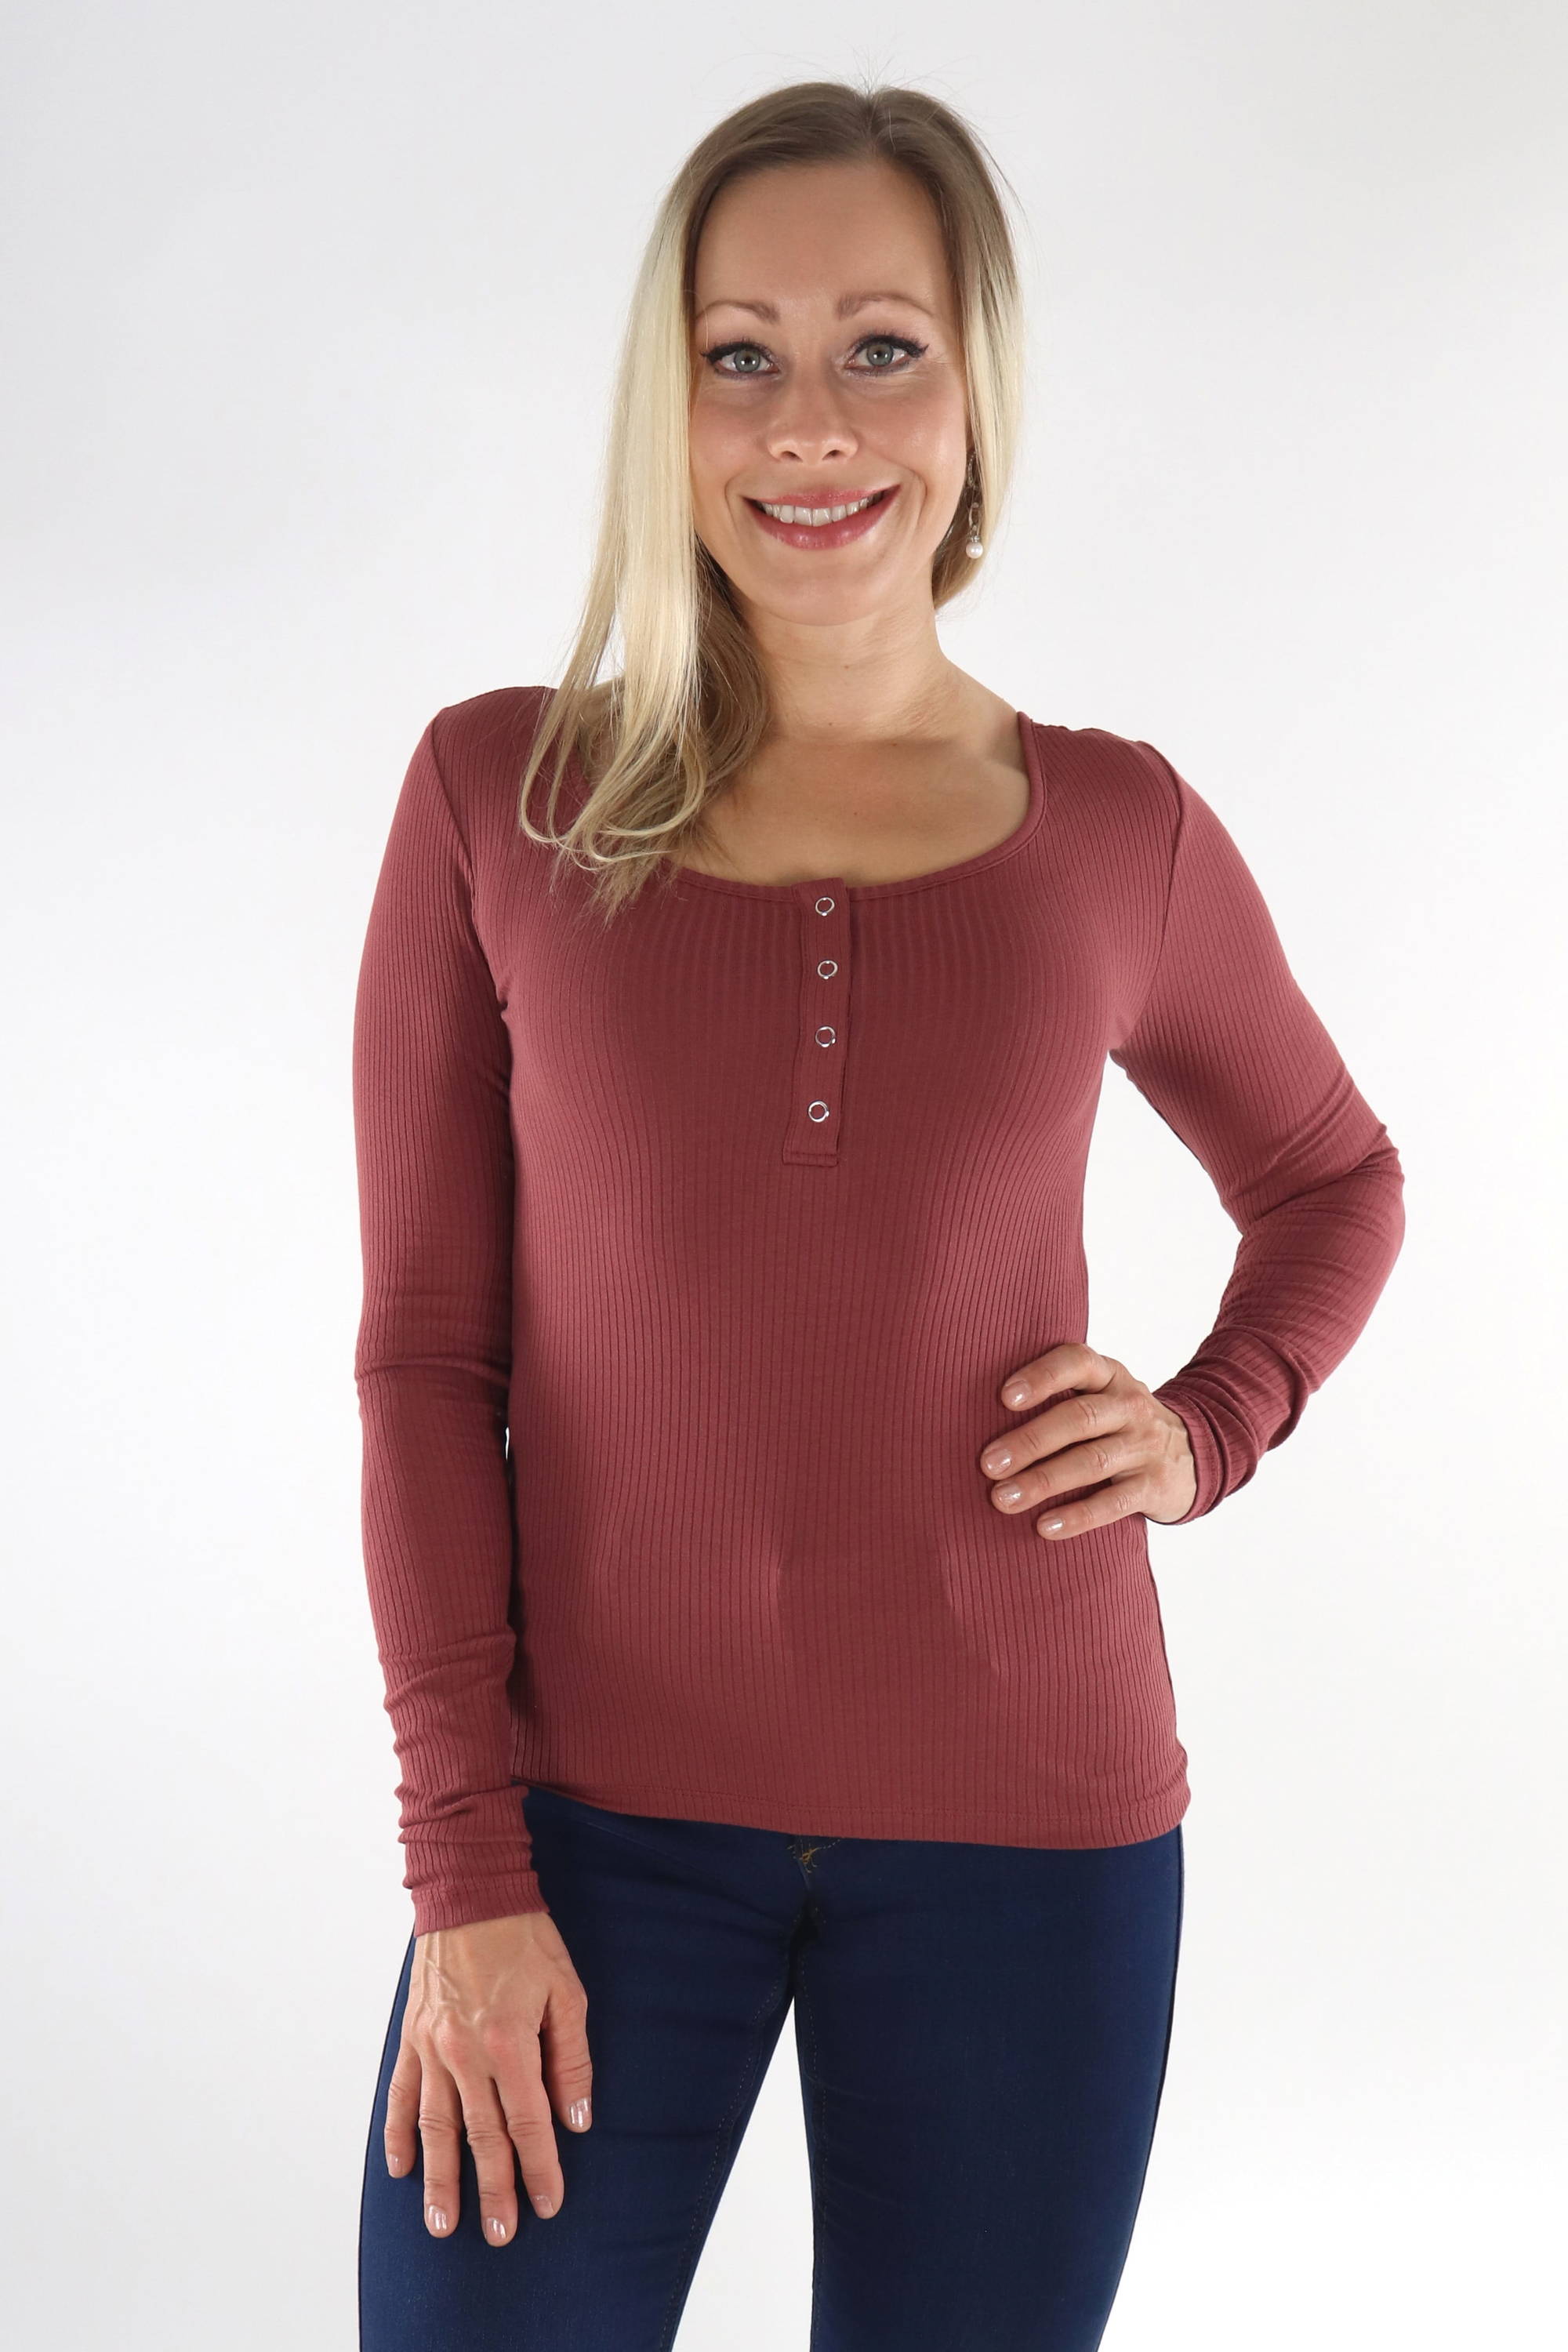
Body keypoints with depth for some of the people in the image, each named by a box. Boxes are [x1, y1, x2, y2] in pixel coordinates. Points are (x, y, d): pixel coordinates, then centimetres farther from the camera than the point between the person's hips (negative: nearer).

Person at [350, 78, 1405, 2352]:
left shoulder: (1119, 834, 0)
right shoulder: (502, 796, -3)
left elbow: (1335, 1180, 18)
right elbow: (425, 1349, -3)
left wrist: (1213, 1429, -2)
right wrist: (465, 1867, -7)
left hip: (1023, 1826, 1)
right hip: (595, 1815, -1)